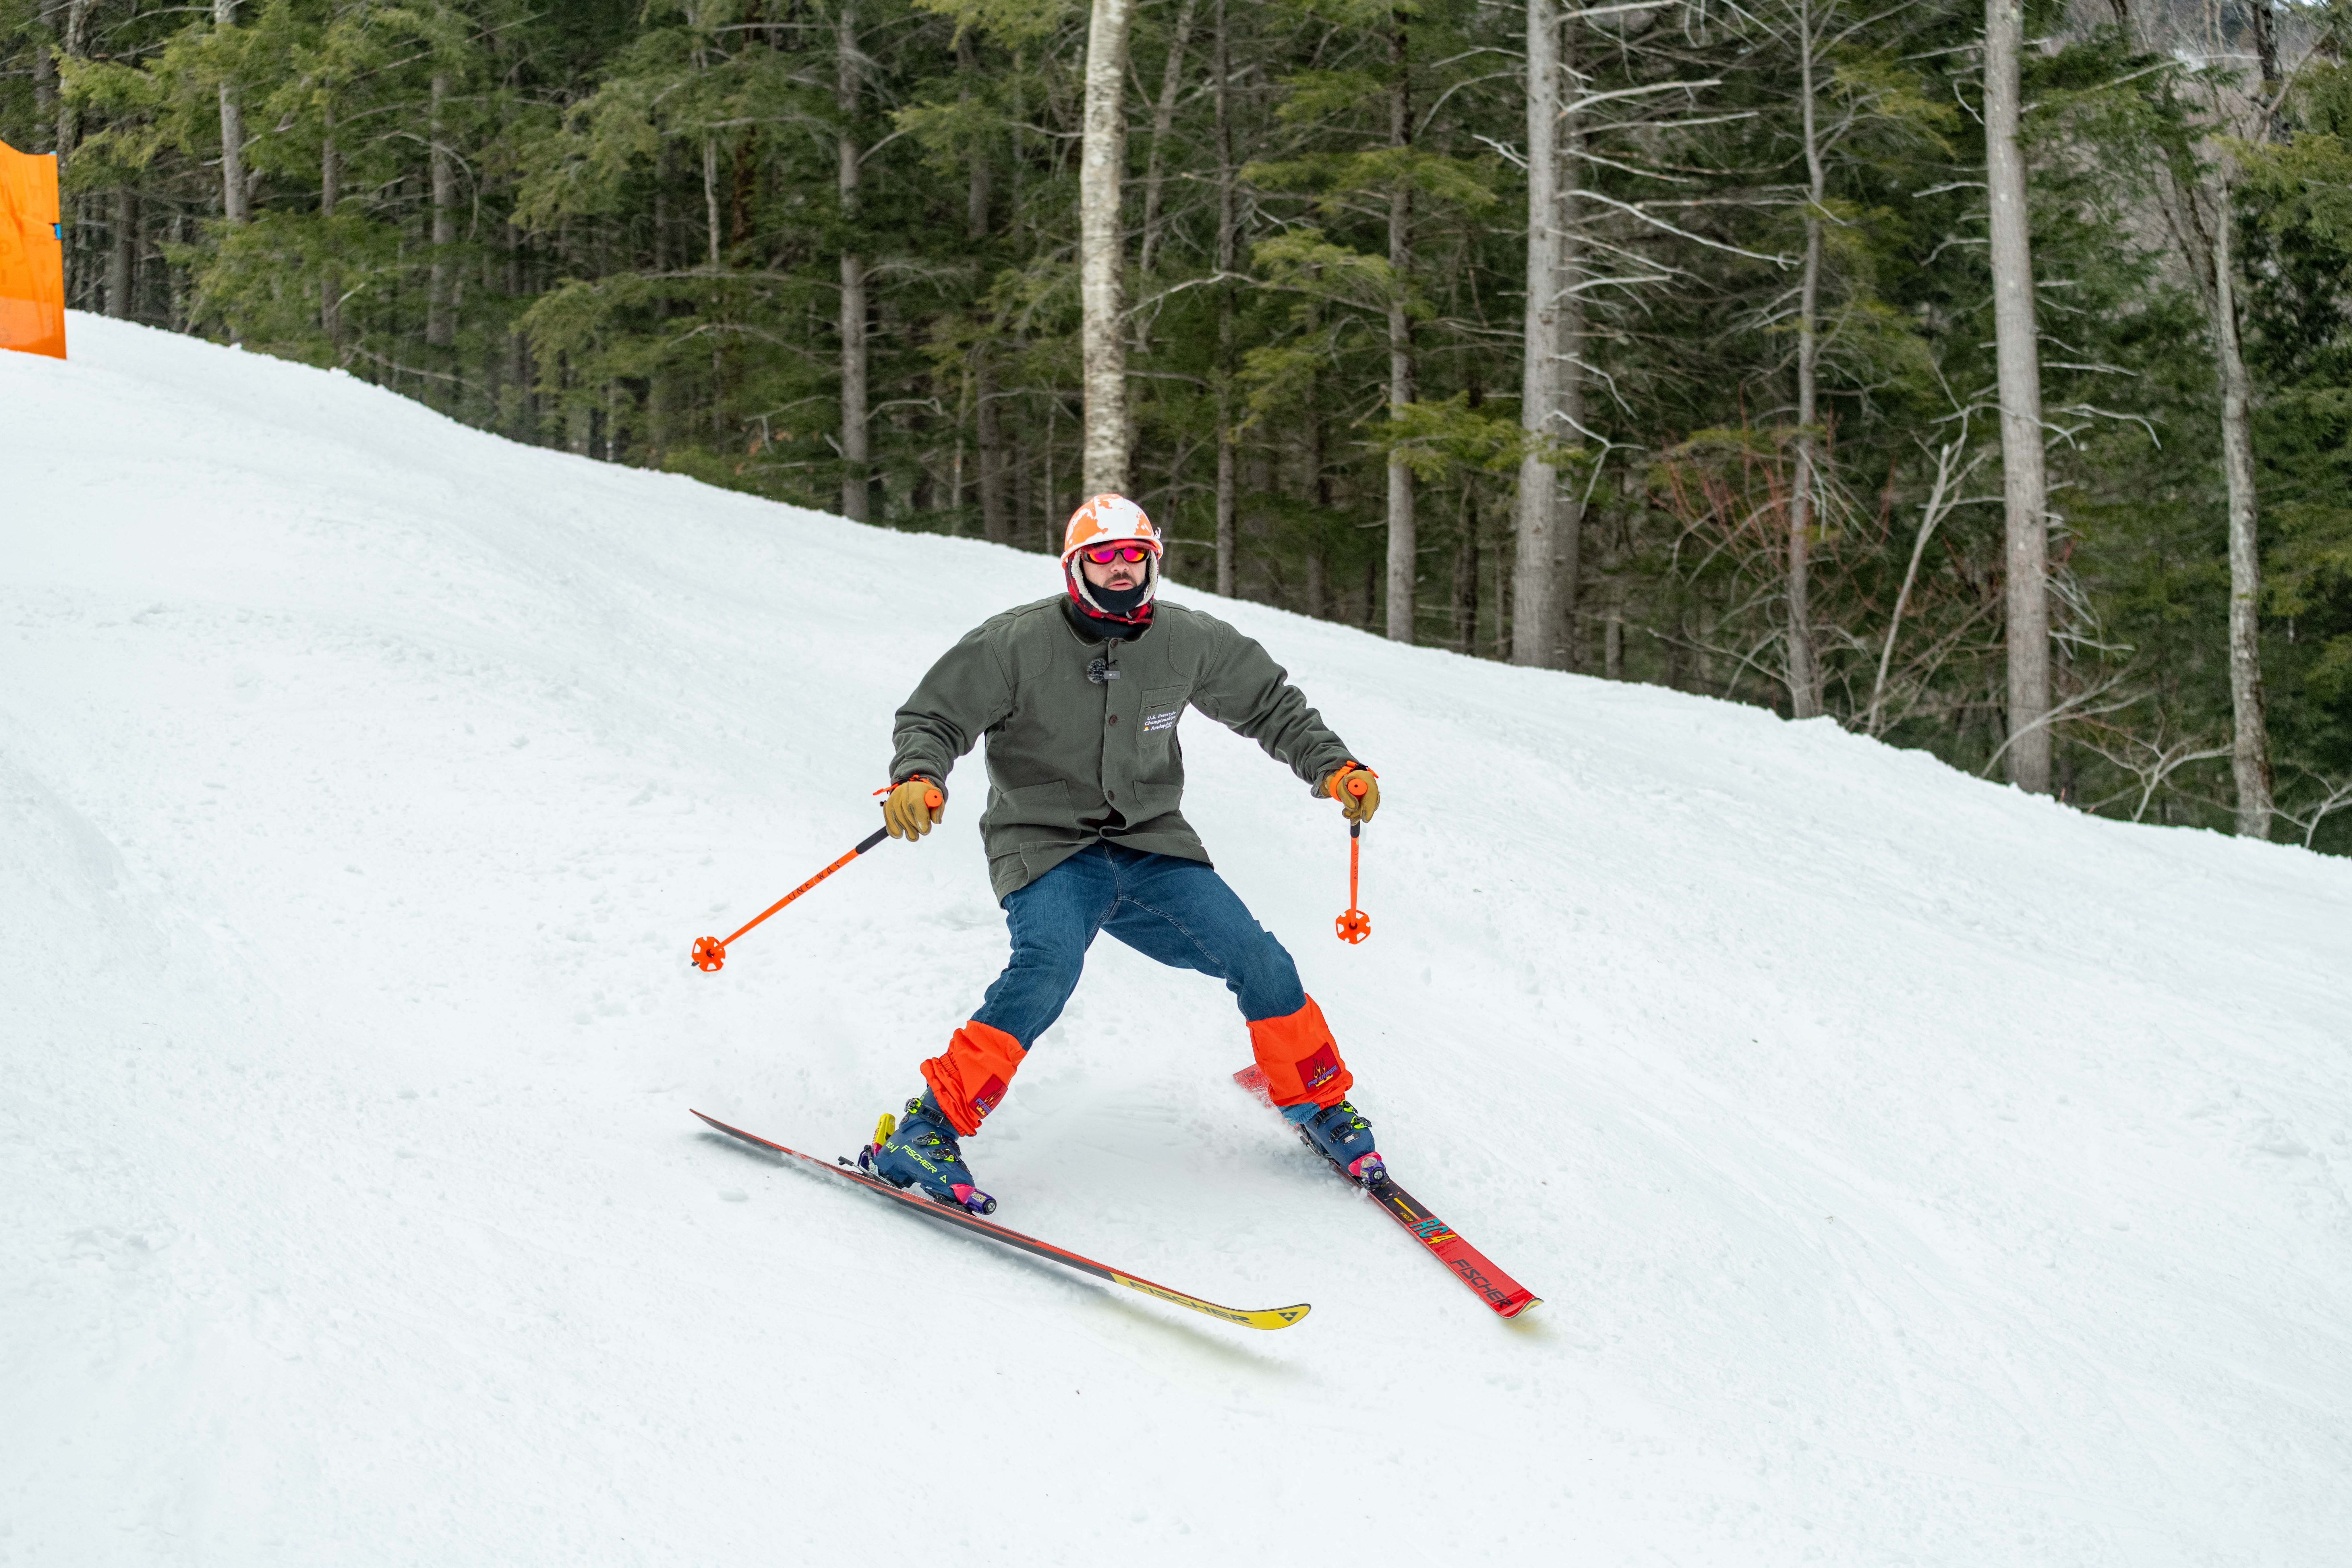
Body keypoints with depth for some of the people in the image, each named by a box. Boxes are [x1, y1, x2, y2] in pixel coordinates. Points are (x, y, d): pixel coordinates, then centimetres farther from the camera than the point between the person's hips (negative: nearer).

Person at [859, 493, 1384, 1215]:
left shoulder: (1188, 641, 0)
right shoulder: (1017, 643, -11)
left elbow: (1269, 705, 13)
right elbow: (932, 719, -8)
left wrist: (1333, 767, 1)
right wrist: (919, 779, -29)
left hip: (1152, 847, 4)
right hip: (1047, 849, -4)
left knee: (1260, 964, -7)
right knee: (1046, 969, -33)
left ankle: (1319, 1103, 19)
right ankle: (927, 1130, -29)